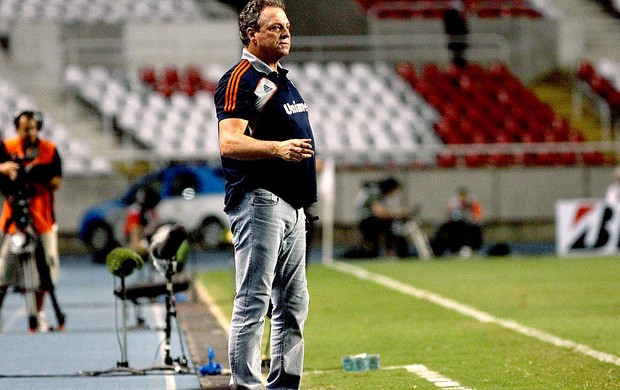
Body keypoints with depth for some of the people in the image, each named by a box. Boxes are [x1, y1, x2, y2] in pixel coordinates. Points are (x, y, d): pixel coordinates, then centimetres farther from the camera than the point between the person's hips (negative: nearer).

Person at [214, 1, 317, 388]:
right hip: (260, 200, -10)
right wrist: (278, 148, -33)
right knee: (253, 300, -10)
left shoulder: (283, 80, 19)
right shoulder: (241, 79, -10)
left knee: (294, 304, 11)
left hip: (292, 204, 10)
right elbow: (230, 143, -21)